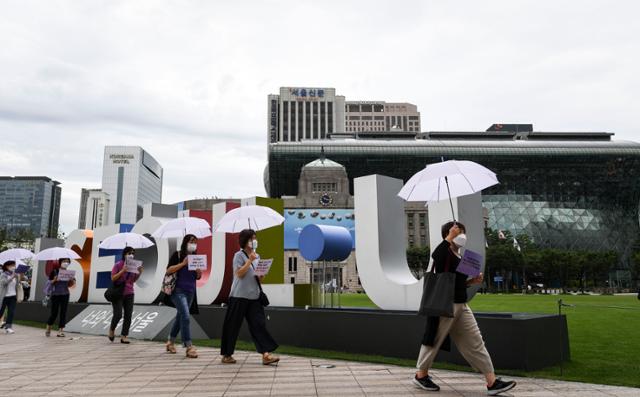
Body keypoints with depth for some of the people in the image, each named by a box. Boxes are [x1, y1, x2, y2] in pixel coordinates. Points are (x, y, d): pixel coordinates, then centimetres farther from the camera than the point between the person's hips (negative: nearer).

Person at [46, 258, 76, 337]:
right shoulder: (54, 271, -3)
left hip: (65, 294, 3)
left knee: (63, 313, 0)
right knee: (54, 313, 2)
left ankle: (60, 331, 5)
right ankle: (48, 328, 28)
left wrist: (72, 281, -11)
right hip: (55, 294, -3)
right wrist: (54, 280, -21)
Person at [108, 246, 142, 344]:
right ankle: (112, 329, 23)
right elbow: (113, 278, -10)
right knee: (118, 314, -7)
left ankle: (124, 336, 8)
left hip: (129, 294, 5)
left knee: (128, 316, 0)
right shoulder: (118, 265, -8)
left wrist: (139, 273, -5)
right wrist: (122, 271, -21)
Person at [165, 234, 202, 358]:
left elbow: (198, 277, 16)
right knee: (186, 316, -17)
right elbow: (168, 270, -10)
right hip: (178, 290, -6)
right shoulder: (177, 255, -2)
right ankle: (189, 347, -16)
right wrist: (183, 263, -17)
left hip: (190, 291, 6)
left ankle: (171, 342, 31)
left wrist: (199, 272, -6)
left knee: (180, 316, 15)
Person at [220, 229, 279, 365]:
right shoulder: (239, 255, -4)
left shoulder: (257, 257, 14)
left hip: (254, 296, 5)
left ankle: (266, 355, -7)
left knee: (259, 323, -4)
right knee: (232, 326, 4)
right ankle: (226, 355, 18)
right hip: (239, 296, -5)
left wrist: (261, 275, -4)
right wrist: (250, 260, -18)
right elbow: (239, 274, -14)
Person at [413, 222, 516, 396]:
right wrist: (449, 237, -29)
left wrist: (471, 282, 6)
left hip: (461, 305, 9)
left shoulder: (459, 257, 15)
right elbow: (435, 255, -36)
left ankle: (492, 382, 8)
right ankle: (421, 375, 23)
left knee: (475, 343, 5)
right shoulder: (445, 253, -10)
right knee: (435, 341, 5)